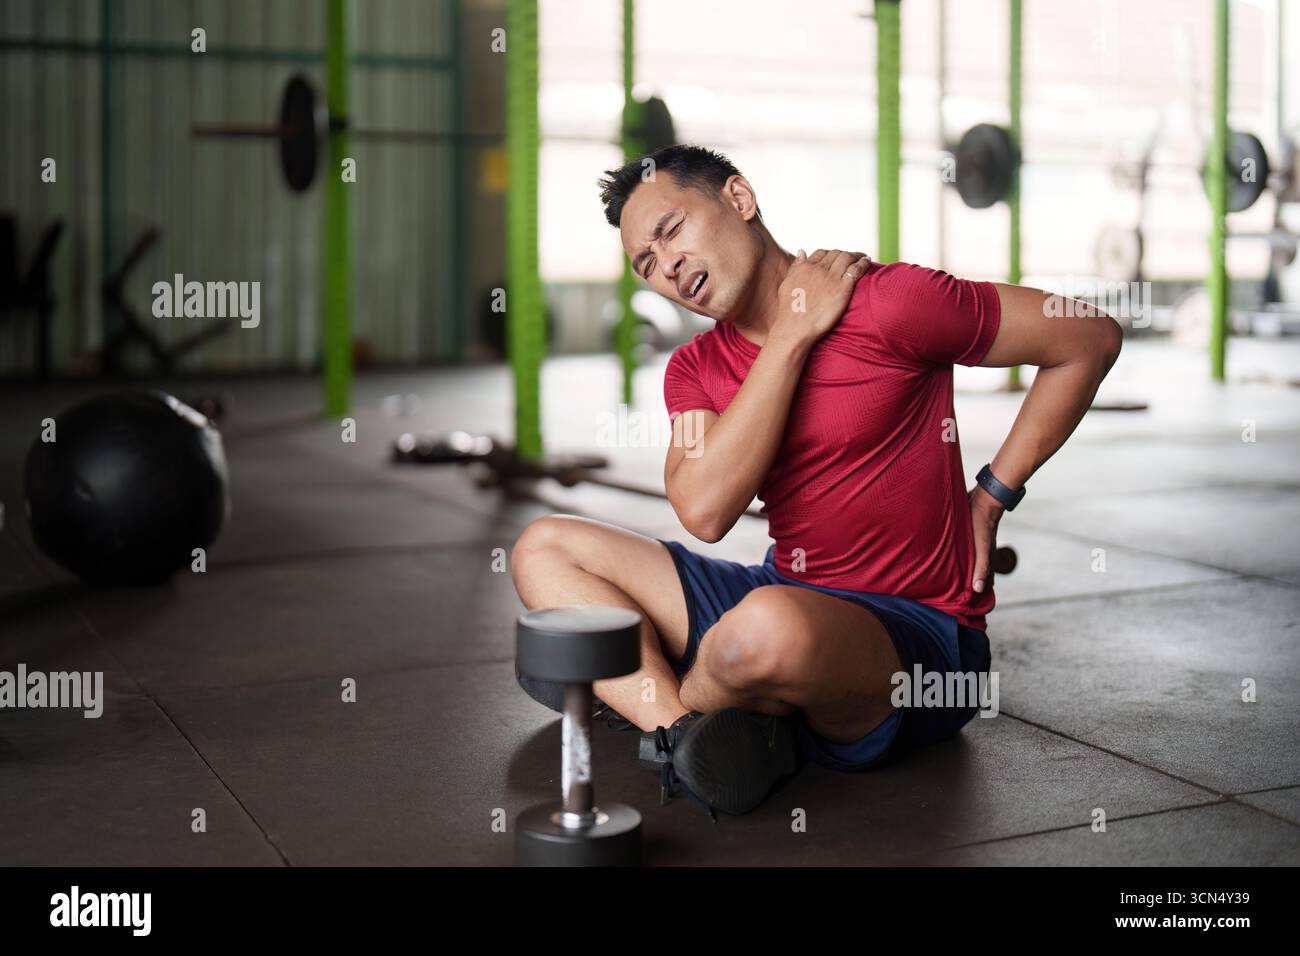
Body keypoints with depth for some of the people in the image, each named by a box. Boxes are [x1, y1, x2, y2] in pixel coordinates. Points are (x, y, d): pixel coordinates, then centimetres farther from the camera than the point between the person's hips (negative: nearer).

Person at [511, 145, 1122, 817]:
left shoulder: (888, 304, -12)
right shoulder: (695, 370, 6)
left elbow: (1090, 339, -4)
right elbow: (704, 513, -15)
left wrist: (989, 499, -2)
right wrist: (793, 332, -14)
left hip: (915, 633, -6)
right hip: (785, 594, 7)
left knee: (770, 624, -41)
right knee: (543, 548, 2)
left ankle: (634, 688, -6)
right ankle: (689, 735, -20)